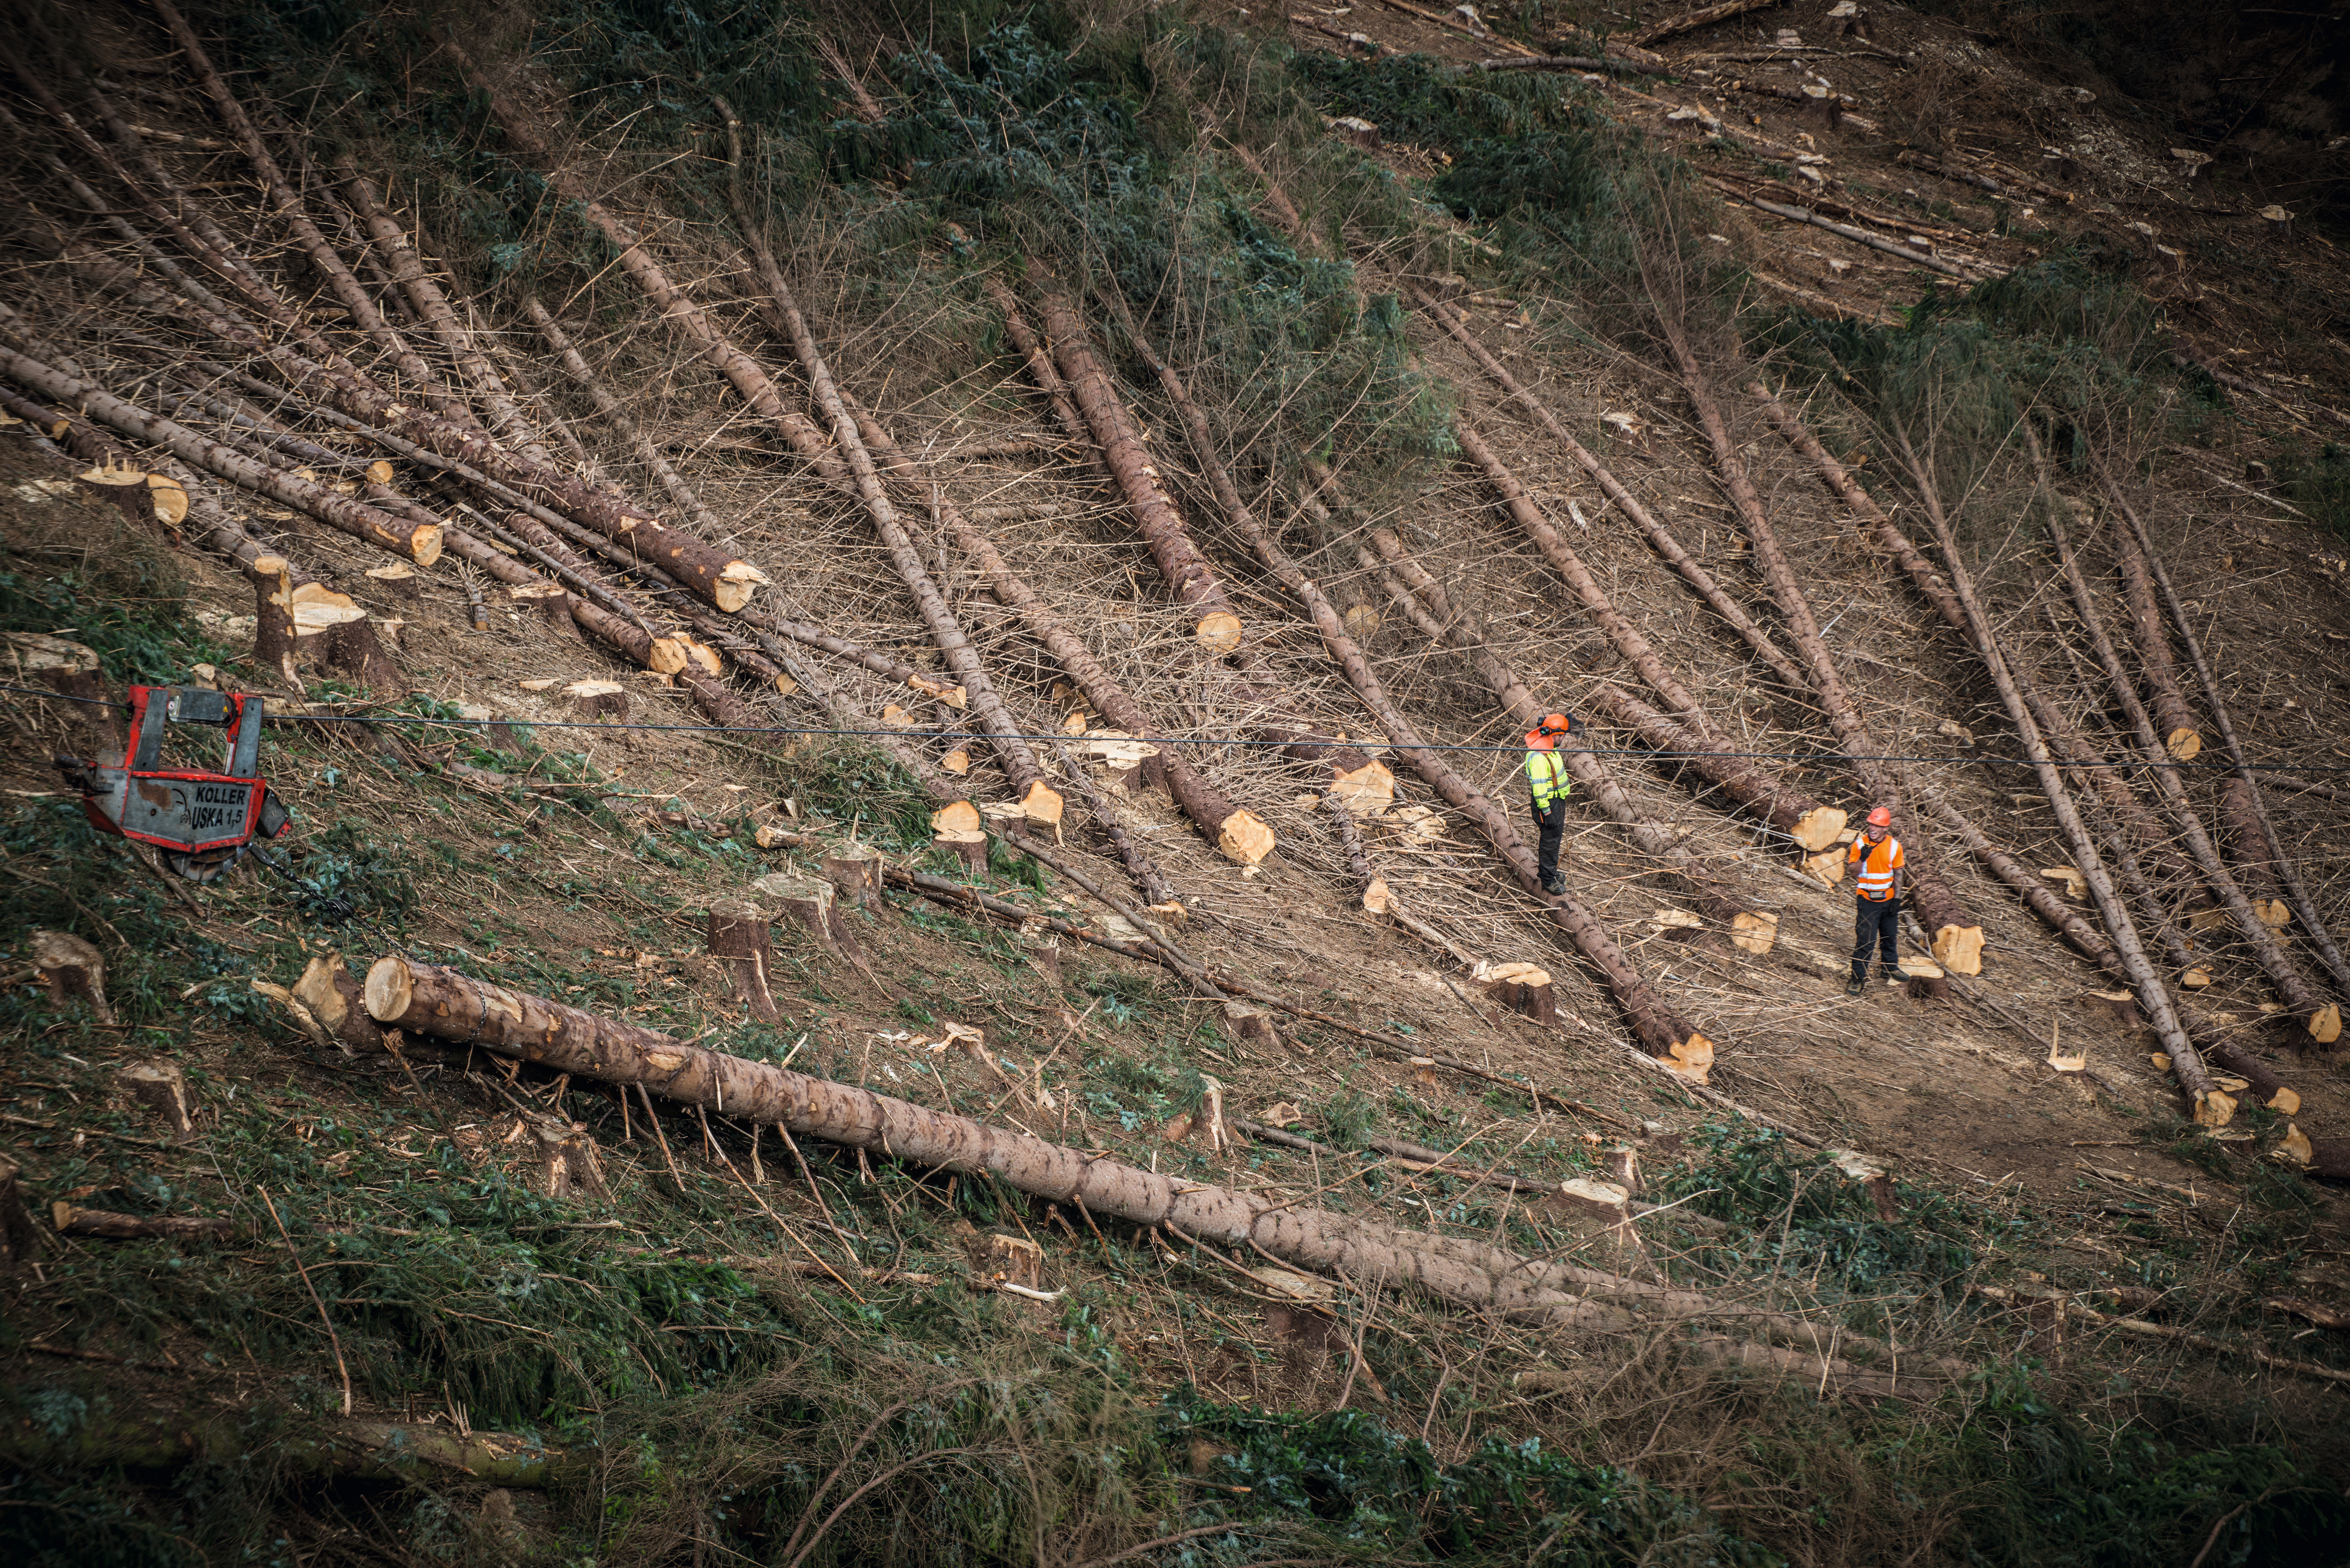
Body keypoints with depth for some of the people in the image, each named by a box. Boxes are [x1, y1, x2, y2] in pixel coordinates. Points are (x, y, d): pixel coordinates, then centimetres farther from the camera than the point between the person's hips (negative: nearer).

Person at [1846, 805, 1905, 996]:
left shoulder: (1894, 846, -3)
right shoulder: (1860, 844, -9)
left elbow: (1898, 873, 4)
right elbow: (1853, 873, -9)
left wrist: (1897, 899, -1)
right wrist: (1862, 858, -26)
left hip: (1888, 899, 3)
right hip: (1867, 900, -3)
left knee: (1890, 937, 18)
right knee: (1865, 941, -8)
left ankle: (1891, 969, 38)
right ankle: (1857, 979, -2)